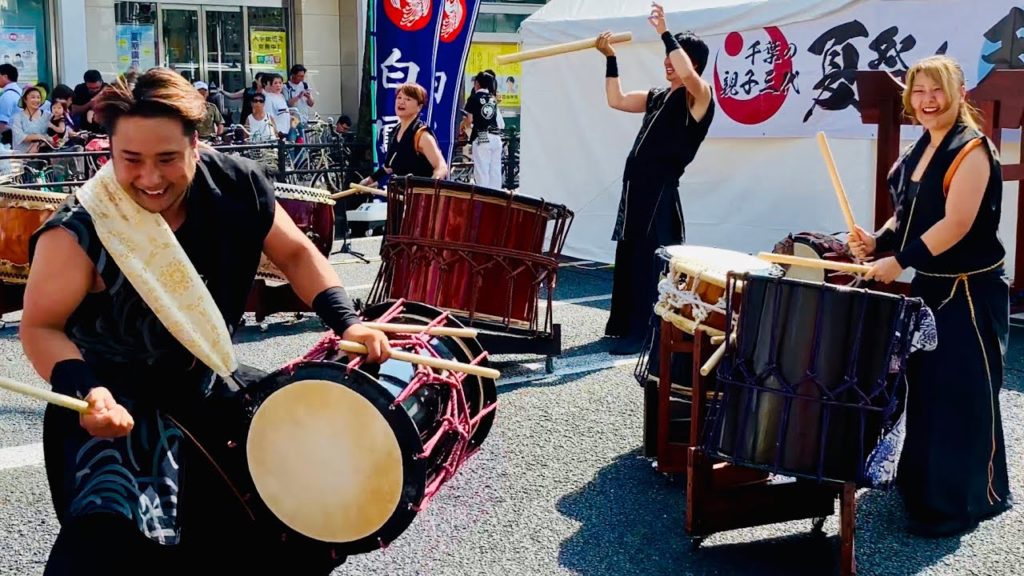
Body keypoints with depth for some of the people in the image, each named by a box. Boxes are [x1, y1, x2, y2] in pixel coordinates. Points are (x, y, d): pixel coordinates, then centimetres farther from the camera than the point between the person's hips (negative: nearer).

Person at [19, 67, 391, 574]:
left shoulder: (237, 188, -15)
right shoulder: (79, 232, -26)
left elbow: (295, 253, -1)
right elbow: (41, 326, -16)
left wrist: (344, 320, -15)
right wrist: (82, 389, -35)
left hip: (206, 385, 5)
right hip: (111, 400, -4)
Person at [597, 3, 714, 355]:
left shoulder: (699, 97, -7)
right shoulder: (658, 97, 17)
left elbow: (687, 75, -30)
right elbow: (616, 100, 20)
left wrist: (665, 33, -23)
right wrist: (610, 59, 12)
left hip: (660, 193, -8)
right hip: (636, 188, 9)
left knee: (648, 263, -7)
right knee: (627, 259, 14)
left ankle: (643, 335, -1)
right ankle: (622, 325, 25)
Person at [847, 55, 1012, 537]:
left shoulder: (972, 149, -15)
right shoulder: (919, 150, 11)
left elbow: (957, 224, -24)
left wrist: (899, 261, -24)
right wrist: (877, 242, -1)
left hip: (969, 291, -9)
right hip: (927, 285, 9)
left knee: (961, 397, -3)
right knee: (924, 388, 17)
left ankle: (959, 503, 8)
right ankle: (922, 482, 32)